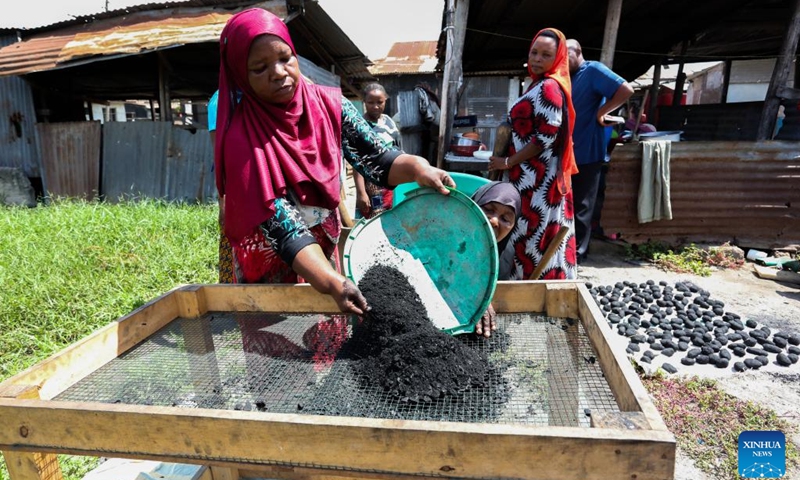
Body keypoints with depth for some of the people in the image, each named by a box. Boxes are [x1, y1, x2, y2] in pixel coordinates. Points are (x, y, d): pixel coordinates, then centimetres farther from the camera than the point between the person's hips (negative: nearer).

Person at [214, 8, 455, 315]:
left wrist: (416, 168, -35)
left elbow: (375, 159, -13)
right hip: (270, 268, -3)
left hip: (325, 250, 4)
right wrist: (333, 283, -41)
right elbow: (281, 226, -30)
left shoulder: (329, 105, -12)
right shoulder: (242, 140, -25)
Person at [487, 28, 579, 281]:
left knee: (531, 235, -4)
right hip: (531, 176, 10)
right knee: (531, 234, 13)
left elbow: (546, 137, -19)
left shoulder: (549, 87, -13)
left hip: (537, 179, -10)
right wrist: (508, 160, 13)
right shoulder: (539, 85, 17)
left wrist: (508, 163, -14)